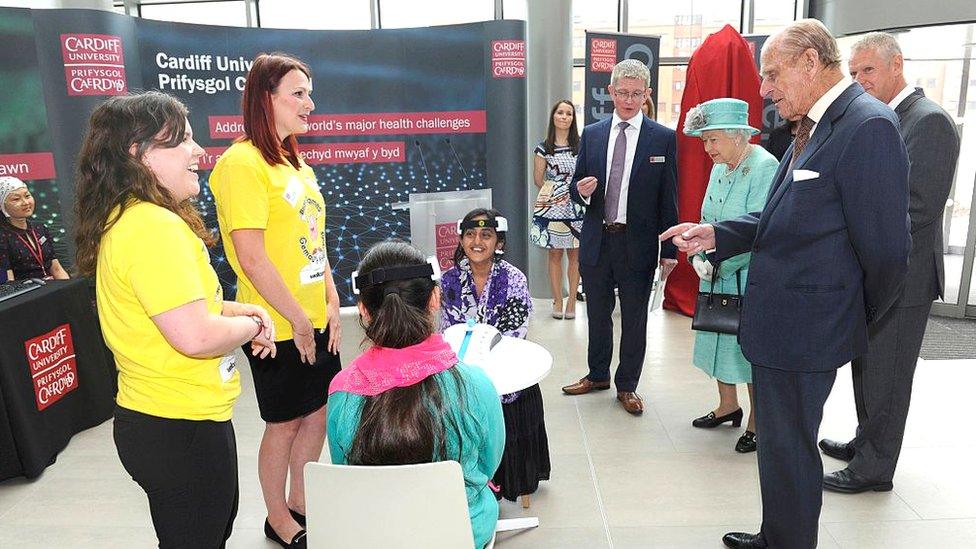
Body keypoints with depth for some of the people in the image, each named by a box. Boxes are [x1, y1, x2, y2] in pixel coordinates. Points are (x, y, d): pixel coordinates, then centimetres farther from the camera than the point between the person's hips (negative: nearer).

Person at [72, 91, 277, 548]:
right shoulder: (155, 227, -25)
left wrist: (231, 309, 4)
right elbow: (195, 336, -31)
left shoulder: (127, 220, 8)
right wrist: (251, 325, -12)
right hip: (181, 426, -10)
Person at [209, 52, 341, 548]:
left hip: (315, 321, 8)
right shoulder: (243, 162, -16)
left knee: (319, 412, 17)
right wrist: (297, 320, -15)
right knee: (285, 423, 9)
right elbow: (251, 256, -21)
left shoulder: (295, 164, 11)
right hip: (280, 326, -8)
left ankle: (300, 502, 38)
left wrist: (331, 304, 7)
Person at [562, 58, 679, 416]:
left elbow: (668, 199, -2)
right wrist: (581, 190, -14)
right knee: (597, 315, 16)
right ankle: (597, 375, 35)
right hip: (596, 241, 3)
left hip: (637, 243, -2)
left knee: (634, 319, 9)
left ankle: (627, 385, 26)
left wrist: (670, 251, -4)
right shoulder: (591, 134, 6)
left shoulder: (663, 138, -2)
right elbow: (576, 188, 10)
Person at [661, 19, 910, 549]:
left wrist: (860, 319, -3)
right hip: (779, 322, 10)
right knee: (779, 441, 23)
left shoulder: (868, 126, -19)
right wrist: (715, 235, 2)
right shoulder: (812, 128, 11)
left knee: (788, 446, 7)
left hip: (805, 326, -10)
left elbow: (885, 248, -19)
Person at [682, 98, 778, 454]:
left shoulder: (764, 167, -17)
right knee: (721, 340, 17)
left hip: (749, 278, -8)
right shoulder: (720, 168, 9)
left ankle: (756, 423, 21)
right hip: (717, 276, 8)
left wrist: (720, 265, -17)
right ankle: (728, 406, 36)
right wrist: (699, 257, 0)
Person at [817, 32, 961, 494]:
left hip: (902, 278, -9)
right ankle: (866, 442, 37)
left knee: (885, 377, 3)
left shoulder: (929, 121, -15)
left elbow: (921, 207, -22)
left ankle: (874, 467, 18)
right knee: (867, 367, 20)